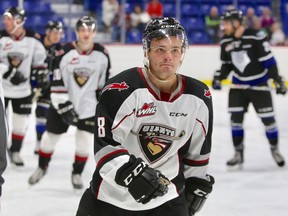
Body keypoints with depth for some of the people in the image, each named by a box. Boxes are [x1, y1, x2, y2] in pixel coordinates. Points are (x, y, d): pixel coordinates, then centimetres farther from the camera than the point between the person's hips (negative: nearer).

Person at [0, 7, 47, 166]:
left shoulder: (33, 39, -4)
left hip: (23, 89, 2)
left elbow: (40, 59, 8)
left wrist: (39, 75, -1)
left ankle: (15, 151, 21)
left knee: (20, 123, 7)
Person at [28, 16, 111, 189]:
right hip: (63, 104, -1)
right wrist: (64, 106, -18)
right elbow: (56, 83, -15)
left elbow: (105, 82, 5)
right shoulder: (65, 52, -16)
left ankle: (77, 173, 17)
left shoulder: (102, 55, -7)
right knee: (51, 136, 9)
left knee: (85, 140, -3)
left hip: (89, 105, 1)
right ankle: (42, 167, 33)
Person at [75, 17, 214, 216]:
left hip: (167, 199, 3)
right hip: (110, 197, -2)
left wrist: (197, 182, 18)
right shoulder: (120, 90, -18)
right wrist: (130, 173, -34)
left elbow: (198, 146, 14)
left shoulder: (199, 98, -1)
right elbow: (105, 144, -22)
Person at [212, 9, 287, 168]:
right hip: (238, 85, 4)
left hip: (259, 84, -4)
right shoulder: (225, 42, -2)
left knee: (268, 119, 0)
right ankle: (238, 154, 10)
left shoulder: (256, 37, -20)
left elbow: (269, 61, -16)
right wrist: (219, 77, -4)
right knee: (236, 118, -2)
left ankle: (275, 149, 21)